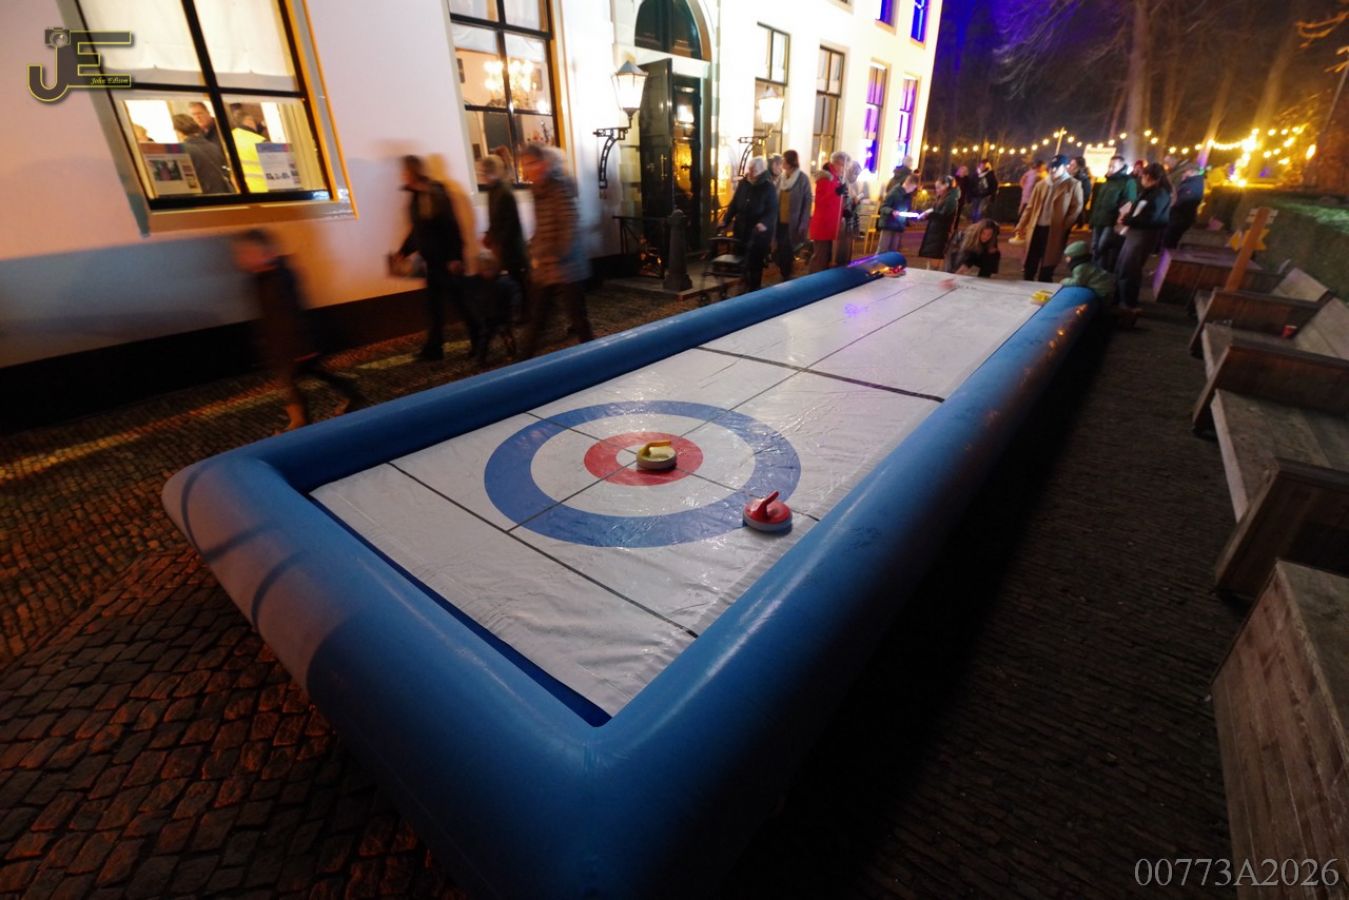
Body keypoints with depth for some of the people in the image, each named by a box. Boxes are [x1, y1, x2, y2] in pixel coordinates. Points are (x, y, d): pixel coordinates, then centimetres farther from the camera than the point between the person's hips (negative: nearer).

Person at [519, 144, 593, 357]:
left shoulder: (561, 188, -13)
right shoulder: (538, 190, 12)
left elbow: (570, 227, -20)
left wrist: (556, 256, -17)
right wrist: (535, 254, 9)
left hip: (565, 267, -8)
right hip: (543, 267, 8)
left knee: (577, 318, 1)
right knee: (536, 317, 15)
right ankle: (524, 359, 24)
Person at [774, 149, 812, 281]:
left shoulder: (803, 179, -8)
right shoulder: (781, 178, 6)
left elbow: (807, 202, -7)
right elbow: (775, 199, 10)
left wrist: (803, 224, -12)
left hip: (793, 222, -4)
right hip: (780, 221, 4)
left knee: (787, 250, 0)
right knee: (781, 250, 8)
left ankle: (787, 276, 14)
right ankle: (784, 275, 23)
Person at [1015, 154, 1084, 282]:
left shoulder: (1073, 185, 0)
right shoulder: (1041, 184, 12)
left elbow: (1077, 208, -4)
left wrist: (1064, 227, -11)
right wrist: (1022, 224, 8)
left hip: (1055, 231, -4)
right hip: (1036, 228, 4)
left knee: (1047, 267, 1)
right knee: (1029, 265, 7)